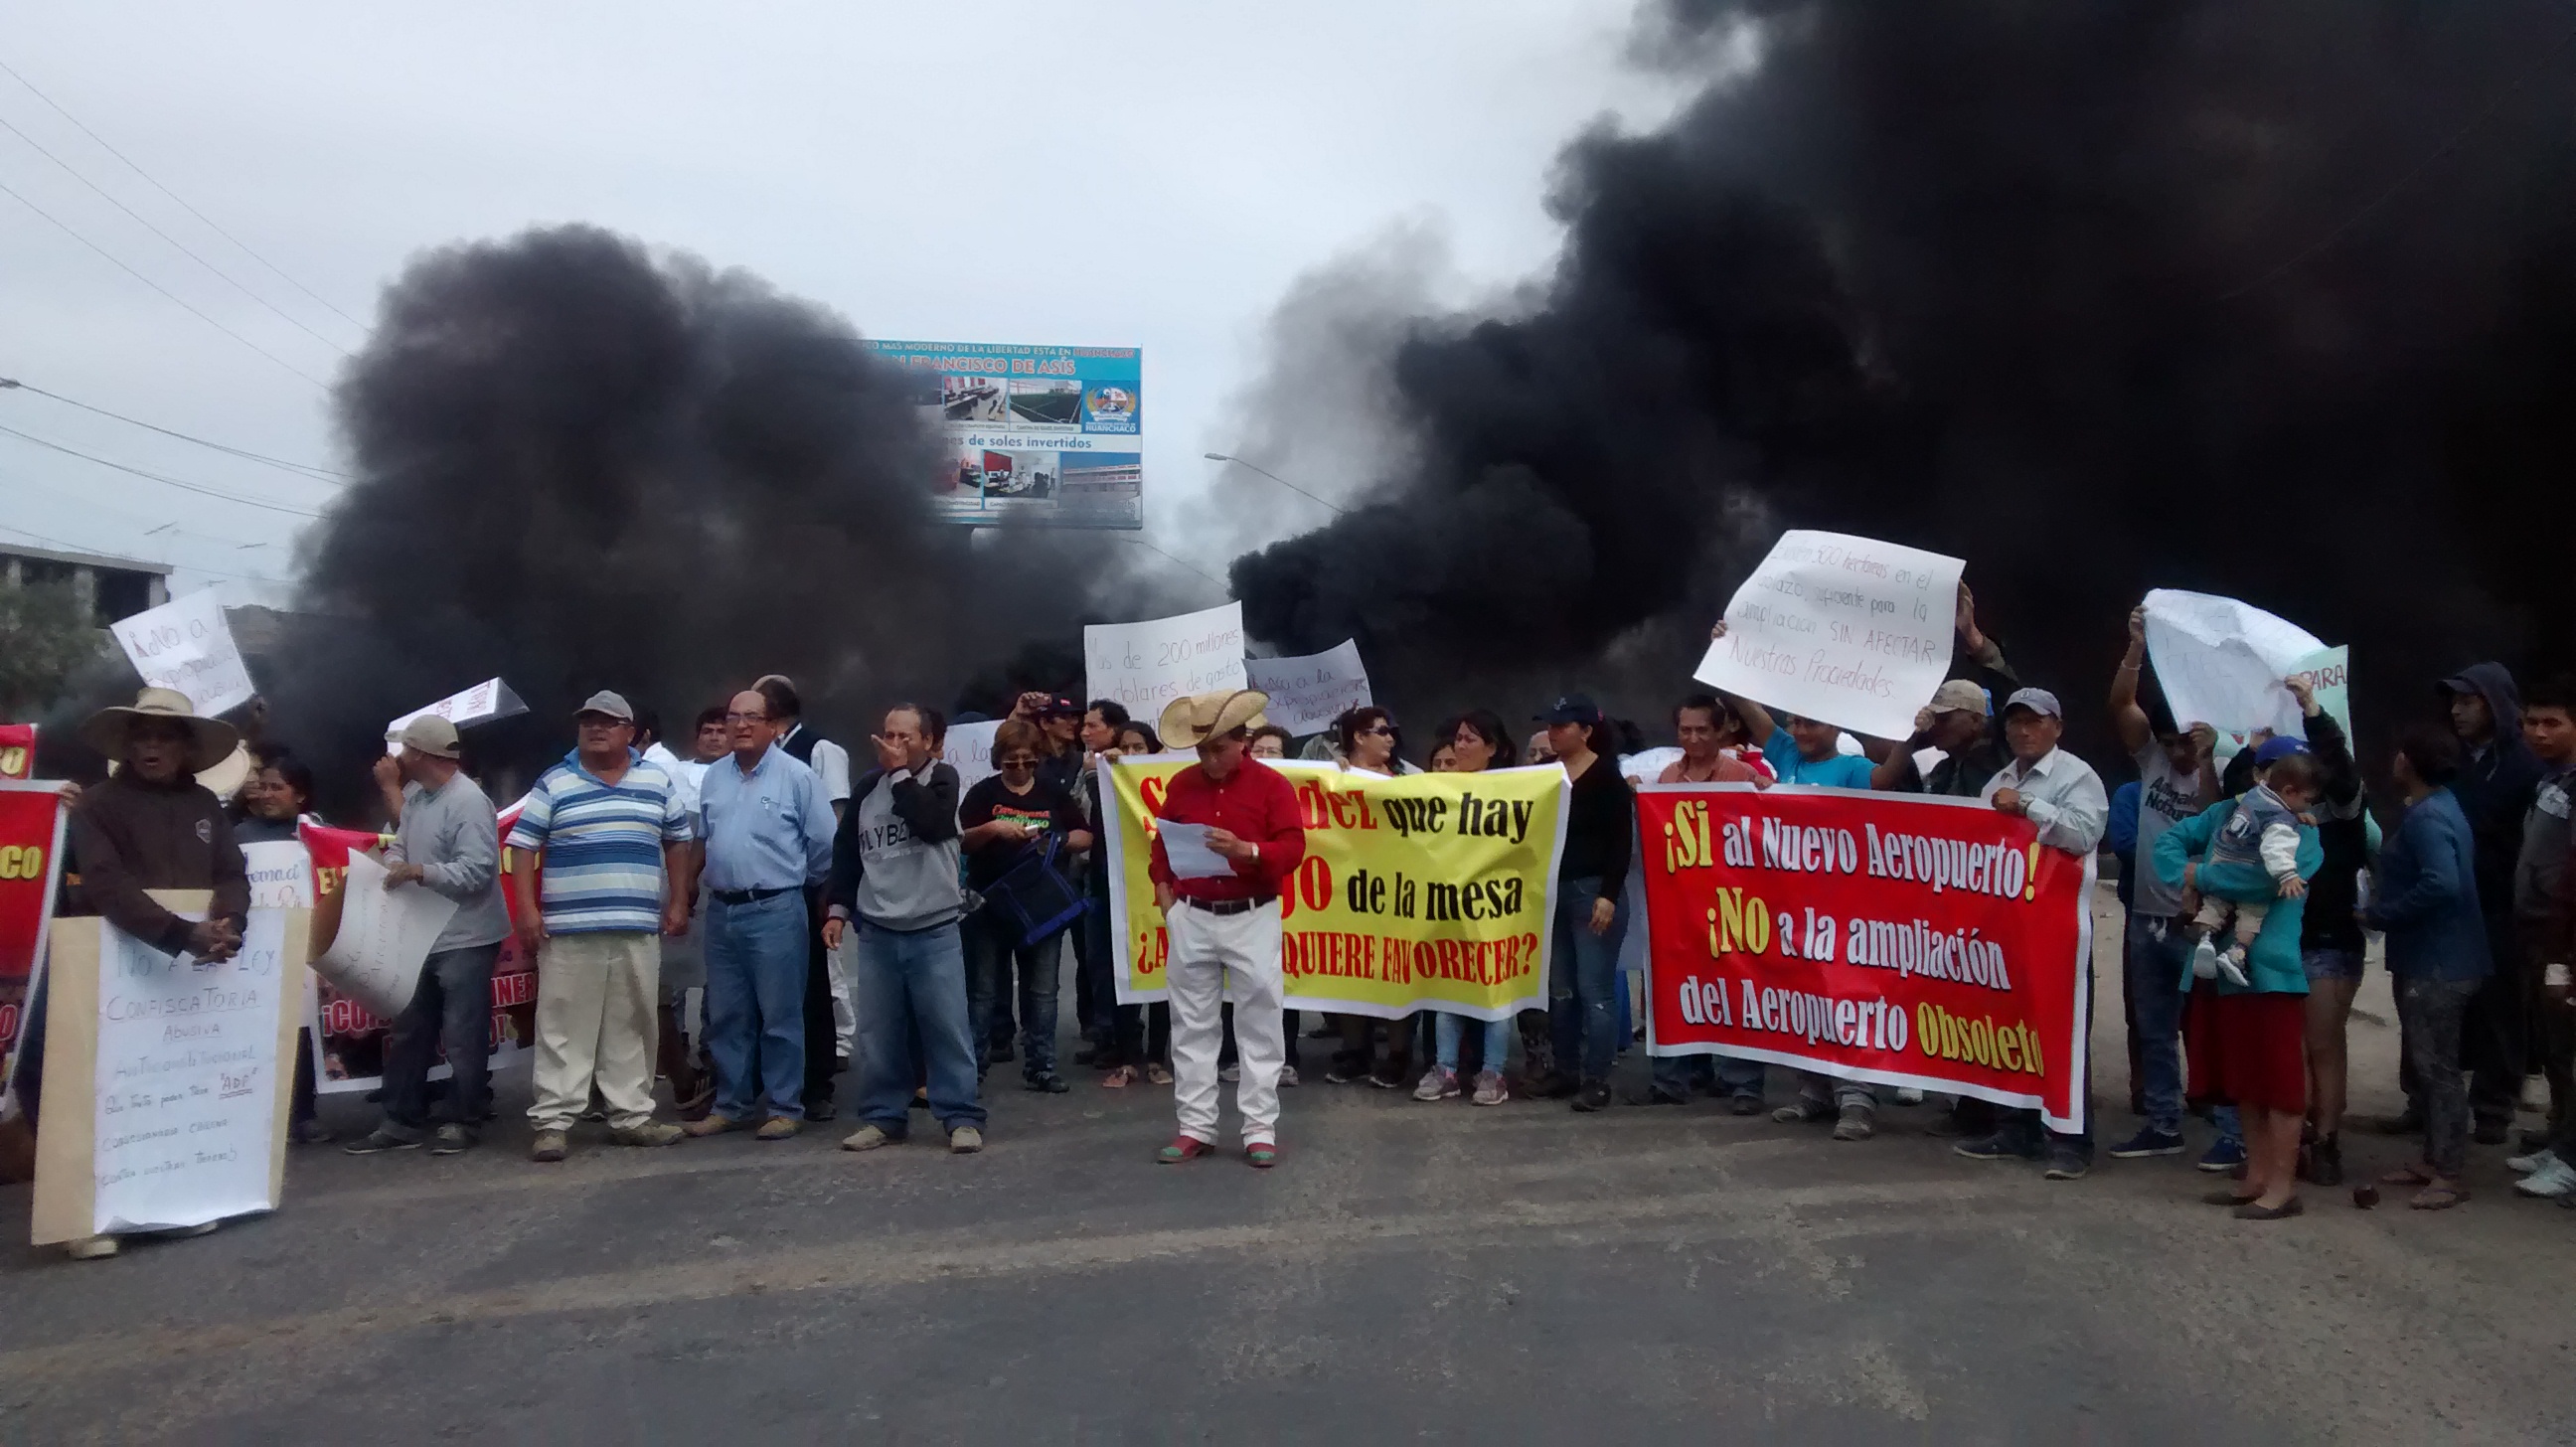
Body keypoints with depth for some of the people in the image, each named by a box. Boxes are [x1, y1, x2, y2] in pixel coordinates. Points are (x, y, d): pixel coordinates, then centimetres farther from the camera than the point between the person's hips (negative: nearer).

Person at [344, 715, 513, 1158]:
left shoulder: (469, 801, -19)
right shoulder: (415, 794, 10)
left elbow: (477, 870, -24)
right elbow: (400, 844, 16)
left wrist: (420, 871, -25)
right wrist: (394, 863, -5)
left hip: (464, 937, -9)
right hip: (421, 934, 9)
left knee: (462, 1037, 1)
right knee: (408, 1031, 15)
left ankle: (462, 1122, 12)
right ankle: (402, 1121, 24)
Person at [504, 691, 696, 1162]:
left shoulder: (659, 781, 9)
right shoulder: (553, 784, 4)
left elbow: (678, 843, 14)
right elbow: (523, 846, 3)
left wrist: (678, 903, 8)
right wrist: (527, 909, -6)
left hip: (638, 929, 2)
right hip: (569, 930, -2)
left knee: (633, 1028, 7)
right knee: (564, 1028, -2)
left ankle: (631, 1116, 15)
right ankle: (554, 1122, 2)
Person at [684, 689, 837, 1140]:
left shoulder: (797, 776, -7)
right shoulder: (715, 777, 10)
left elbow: (824, 843, -4)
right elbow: (704, 838, 20)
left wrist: (803, 881, 7)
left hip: (775, 911, -6)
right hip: (721, 911, 6)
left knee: (780, 1017, 0)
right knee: (726, 1016, 12)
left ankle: (786, 1108, 9)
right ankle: (730, 1104, 23)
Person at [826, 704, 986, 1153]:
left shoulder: (942, 776, 0)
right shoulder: (868, 785, 9)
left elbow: (932, 824, -20)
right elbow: (846, 849, 16)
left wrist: (900, 772, -13)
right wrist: (839, 908, 10)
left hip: (934, 931, -3)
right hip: (875, 932, 4)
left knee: (947, 1027, -4)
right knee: (877, 1032, 7)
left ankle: (962, 1118, 3)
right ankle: (884, 1116, 18)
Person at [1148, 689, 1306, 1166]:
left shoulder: (1272, 784, -4)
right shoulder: (1180, 785, 6)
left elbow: (1293, 849, -10)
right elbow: (1161, 845, 13)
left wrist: (1245, 850, -26)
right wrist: (1164, 893, -1)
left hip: (1252, 918, -3)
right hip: (1191, 918, 3)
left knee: (1259, 1025, 1)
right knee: (1192, 1025, 7)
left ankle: (1261, 1128, 8)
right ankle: (1195, 1127, 15)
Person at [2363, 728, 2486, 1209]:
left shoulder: (2426, 817, -19)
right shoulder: (2437, 808, 13)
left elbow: (2441, 884, -32)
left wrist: (2378, 914, -20)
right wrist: (2385, 912, 9)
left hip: (2437, 964, -11)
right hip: (2431, 958, 11)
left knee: (2438, 1066, -4)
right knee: (2431, 1064, 17)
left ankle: (2449, 1175, 3)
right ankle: (2432, 1159, 27)